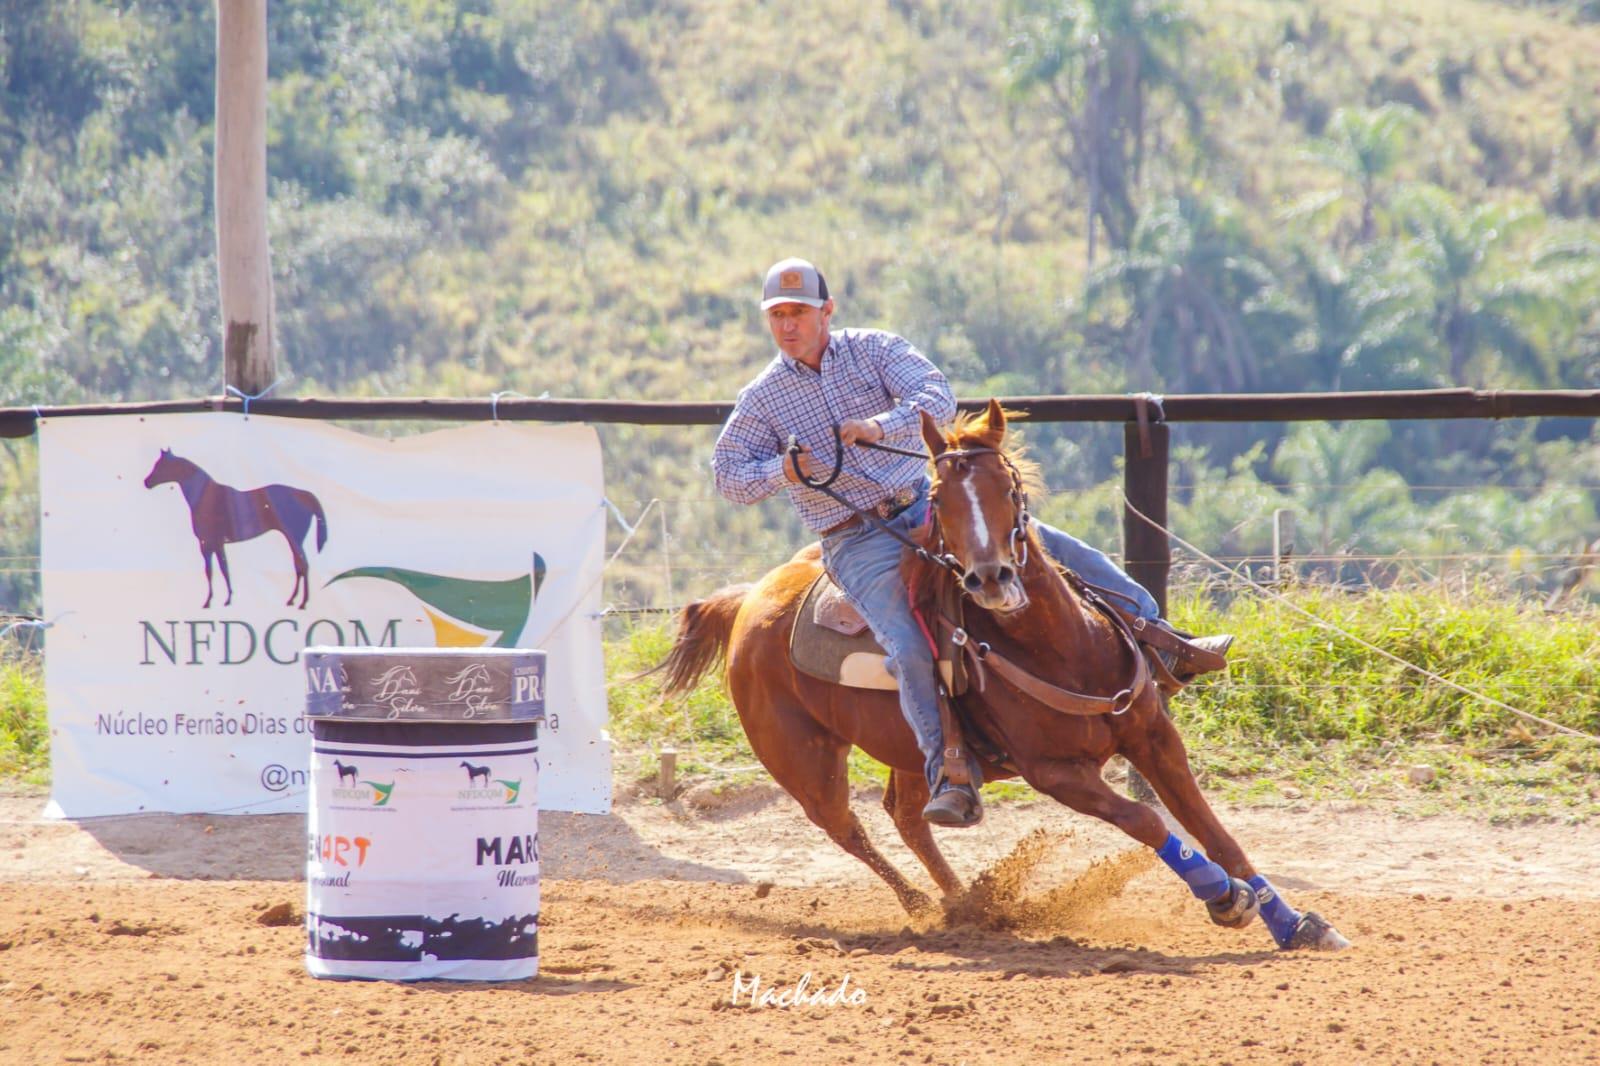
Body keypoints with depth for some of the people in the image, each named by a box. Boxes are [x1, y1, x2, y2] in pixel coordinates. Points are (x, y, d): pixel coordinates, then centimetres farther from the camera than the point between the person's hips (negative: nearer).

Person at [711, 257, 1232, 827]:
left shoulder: (874, 349, 2)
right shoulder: (761, 401, 2)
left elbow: (937, 397, -12)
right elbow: (729, 474, 4)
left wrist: (882, 426, -32)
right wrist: (779, 471, -18)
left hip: (926, 501, 2)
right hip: (859, 542, -2)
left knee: (1046, 545, -6)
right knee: (911, 650, -26)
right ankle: (952, 778, -27)